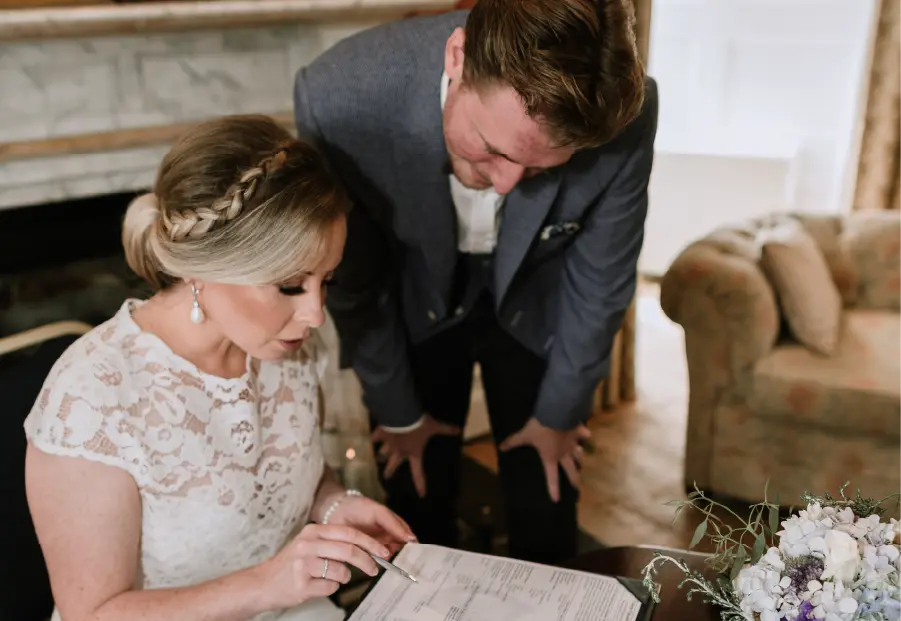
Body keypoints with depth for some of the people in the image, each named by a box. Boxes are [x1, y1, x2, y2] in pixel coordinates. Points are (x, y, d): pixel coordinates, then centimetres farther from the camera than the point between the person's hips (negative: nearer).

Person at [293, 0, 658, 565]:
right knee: (418, 505, 9)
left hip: (535, 308, 1)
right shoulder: (337, 99, -34)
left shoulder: (626, 116, -33)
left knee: (546, 528, 10)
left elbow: (600, 280, -14)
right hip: (411, 308, 0)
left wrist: (558, 413, 0)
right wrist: (397, 412, -2)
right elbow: (350, 275, -16)